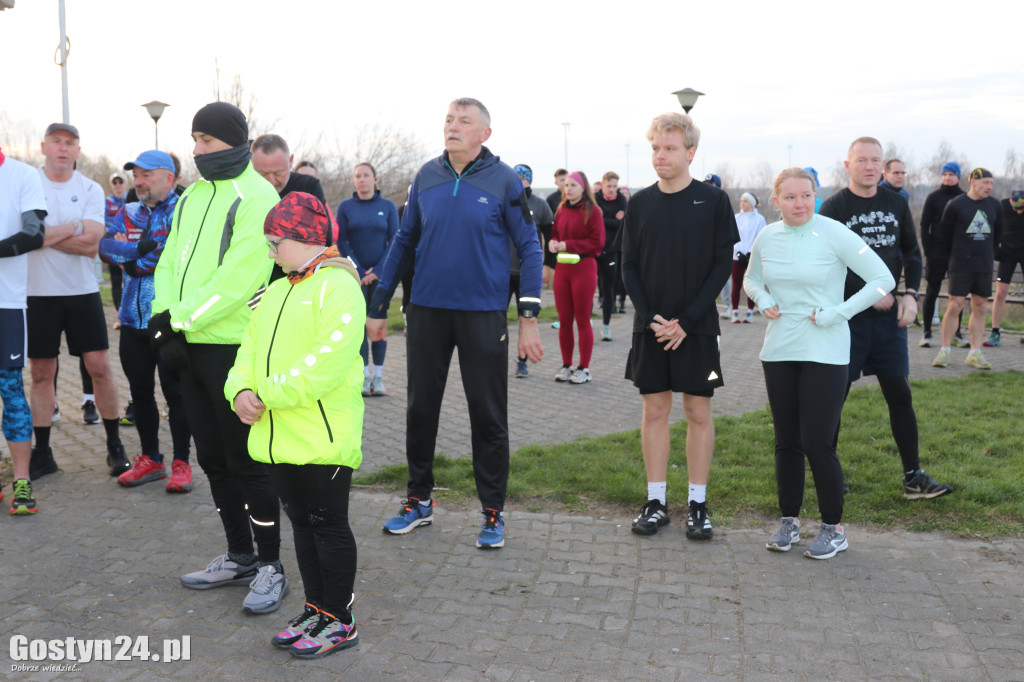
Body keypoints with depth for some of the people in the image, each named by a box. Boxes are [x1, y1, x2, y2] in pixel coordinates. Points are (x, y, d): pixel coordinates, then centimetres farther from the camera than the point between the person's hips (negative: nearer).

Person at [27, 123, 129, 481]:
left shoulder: (90, 190, 3)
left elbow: (90, 244, -10)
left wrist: (44, 235, -11)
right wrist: (72, 228, -10)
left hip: (82, 291, 1)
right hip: (39, 293, 0)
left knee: (99, 367, -1)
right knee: (41, 373, 6)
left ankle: (115, 447, 11)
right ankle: (42, 453, 17)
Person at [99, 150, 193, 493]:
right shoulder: (128, 214, 13)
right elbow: (105, 246, -2)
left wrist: (135, 260, -9)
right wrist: (146, 248, -14)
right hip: (134, 320, 6)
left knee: (176, 393, 1)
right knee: (141, 391, 13)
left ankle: (181, 463, 12)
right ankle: (150, 459, 26)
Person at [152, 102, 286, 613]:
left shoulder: (255, 198, -11)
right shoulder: (193, 196, 16)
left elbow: (237, 279, -20)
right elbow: (170, 262, 12)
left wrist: (179, 319, -17)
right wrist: (165, 322, -4)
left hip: (233, 346, -8)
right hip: (190, 346, 8)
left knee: (246, 461, -2)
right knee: (213, 458, 14)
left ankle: (270, 566, 12)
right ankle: (239, 556, 28)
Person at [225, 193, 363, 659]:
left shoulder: (337, 286, -11)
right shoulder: (275, 293, 19)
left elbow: (327, 362, -22)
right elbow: (250, 348, 14)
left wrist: (271, 395, -18)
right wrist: (241, 391, -6)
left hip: (323, 438, -8)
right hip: (278, 437, 8)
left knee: (329, 525, 2)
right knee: (301, 523, 16)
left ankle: (339, 621, 15)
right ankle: (316, 610, 29)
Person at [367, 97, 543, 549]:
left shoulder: (504, 181, -5)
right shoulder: (426, 177, 5)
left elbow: (529, 248, -3)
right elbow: (404, 241, 11)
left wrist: (529, 318, -10)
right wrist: (378, 307, 10)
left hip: (483, 314, -3)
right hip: (426, 310, 4)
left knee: (488, 415, 4)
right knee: (420, 409, 11)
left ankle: (493, 513, 18)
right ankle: (419, 501, 28)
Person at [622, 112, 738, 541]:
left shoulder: (713, 201, -2)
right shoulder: (639, 203, 5)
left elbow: (723, 265, -5)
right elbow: (629, 267, 5)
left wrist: (686, 321, -13)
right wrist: (649, 317, -9)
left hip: (697, 327, -2)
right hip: (650, 326, 2)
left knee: (699, 413, 4)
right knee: (654, 411, 7)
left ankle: (698, 504, 15)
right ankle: (656, 502, 16)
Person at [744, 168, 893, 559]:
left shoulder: (833, 234, -11)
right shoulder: (766, 238, 3)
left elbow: (883, 280, -10)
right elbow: (751, 279, 21)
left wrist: (835, 314, -14)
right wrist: (763, 301, 0)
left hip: (824, 354, -4)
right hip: (779, 351, 5)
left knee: (817, 443, -4)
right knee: (786, 442, 11)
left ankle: (834, 528, 13)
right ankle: (790, 520, 25)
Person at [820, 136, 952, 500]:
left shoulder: (896, 203, 8)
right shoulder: (834, 207, -6)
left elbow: (912, 252, 15)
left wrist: (910, 294, 0)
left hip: (888, 313, 4)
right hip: (846, 313, -4)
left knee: (900, 393, 5)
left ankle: (914, 477, 14)